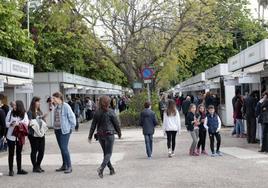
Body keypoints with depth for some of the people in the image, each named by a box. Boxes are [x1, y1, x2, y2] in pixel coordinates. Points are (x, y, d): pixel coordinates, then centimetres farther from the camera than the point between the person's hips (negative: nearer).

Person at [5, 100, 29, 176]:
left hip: (20, 136, 1)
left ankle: (19, 169, 19)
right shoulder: (10, 113, 0)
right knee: (11, 153, 3)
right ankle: (11, 170, 10)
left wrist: (18, 124, -17)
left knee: (19, 153, 11)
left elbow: (26, 124, -4)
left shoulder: (24, 114, 1)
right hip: (11, 136, -1)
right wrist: (11, 124, -18)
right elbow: (6, 123, 1)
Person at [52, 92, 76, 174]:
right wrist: (54, 126, 12)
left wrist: (71, 128, -9)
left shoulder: (66, 106, -14)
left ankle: (69, 167, -2)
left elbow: (72, 117, -12)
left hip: (64, 130, -8)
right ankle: (64, 165, 22)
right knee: (62, 148, 13)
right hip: (57, 130, 8)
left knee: (64, 148, -10)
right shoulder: (56, 107, 10)